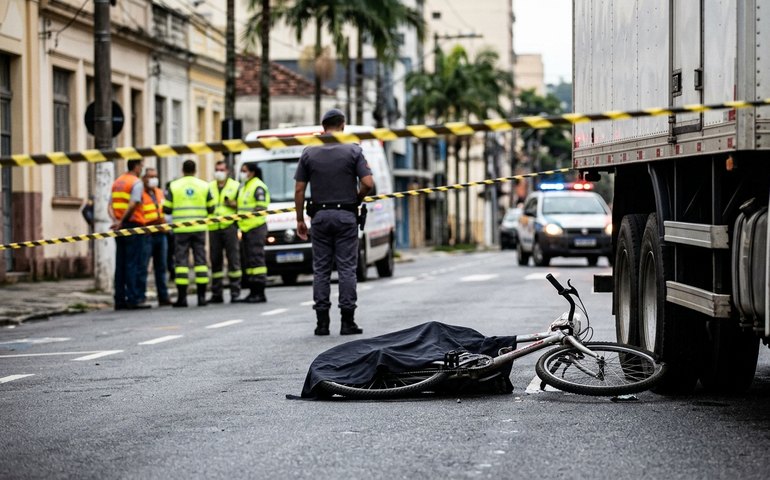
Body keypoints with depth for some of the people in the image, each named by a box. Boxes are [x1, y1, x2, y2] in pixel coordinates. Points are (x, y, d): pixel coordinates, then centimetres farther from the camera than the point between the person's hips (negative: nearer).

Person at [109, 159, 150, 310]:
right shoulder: (136, 182, -8)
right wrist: (121, 222, -12)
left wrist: (115, 221, -4)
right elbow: (133, 205, -19)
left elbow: (110, 206, 9)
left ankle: (120, 299, 7)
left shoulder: (117, 182, 16)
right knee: (133, 264, -7)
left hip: (121, 228, 7)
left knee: (120, 265, 8)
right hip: (133, 224, -7)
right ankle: (133, 299, -9)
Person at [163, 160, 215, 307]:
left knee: (181, 261, 0)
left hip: (181, 229, -1)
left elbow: (166, 208, -1)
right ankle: (201, 296, 3)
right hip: (199, 228, 1)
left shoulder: (174, 186, 0)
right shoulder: (204, 186, 4)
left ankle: (182, 297, -4)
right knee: (200, 260, 5)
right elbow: (211, 208, 7)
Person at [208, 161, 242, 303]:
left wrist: (233, 204, -13)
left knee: (233, 259, -5)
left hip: (229, 226, -3)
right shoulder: (209, 187, 18)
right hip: (213, 227, 3)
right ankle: (216, 294, 8)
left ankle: (235, 292, -3)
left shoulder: (235, 186, 8)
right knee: (215, 261, 4)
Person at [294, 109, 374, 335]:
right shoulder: (353, 151, -3)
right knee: (347, 268, 1)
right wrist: (357, 199, 9)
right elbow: (368, 183, -11)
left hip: (320, 215, 2)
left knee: (321, 268, 6)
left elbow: (299, 189, 2)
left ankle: (322, 322, 4)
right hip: (346, 215, -2)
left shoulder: (309, 153, 2)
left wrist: (300, 219, 9)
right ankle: (347, 321, -2)